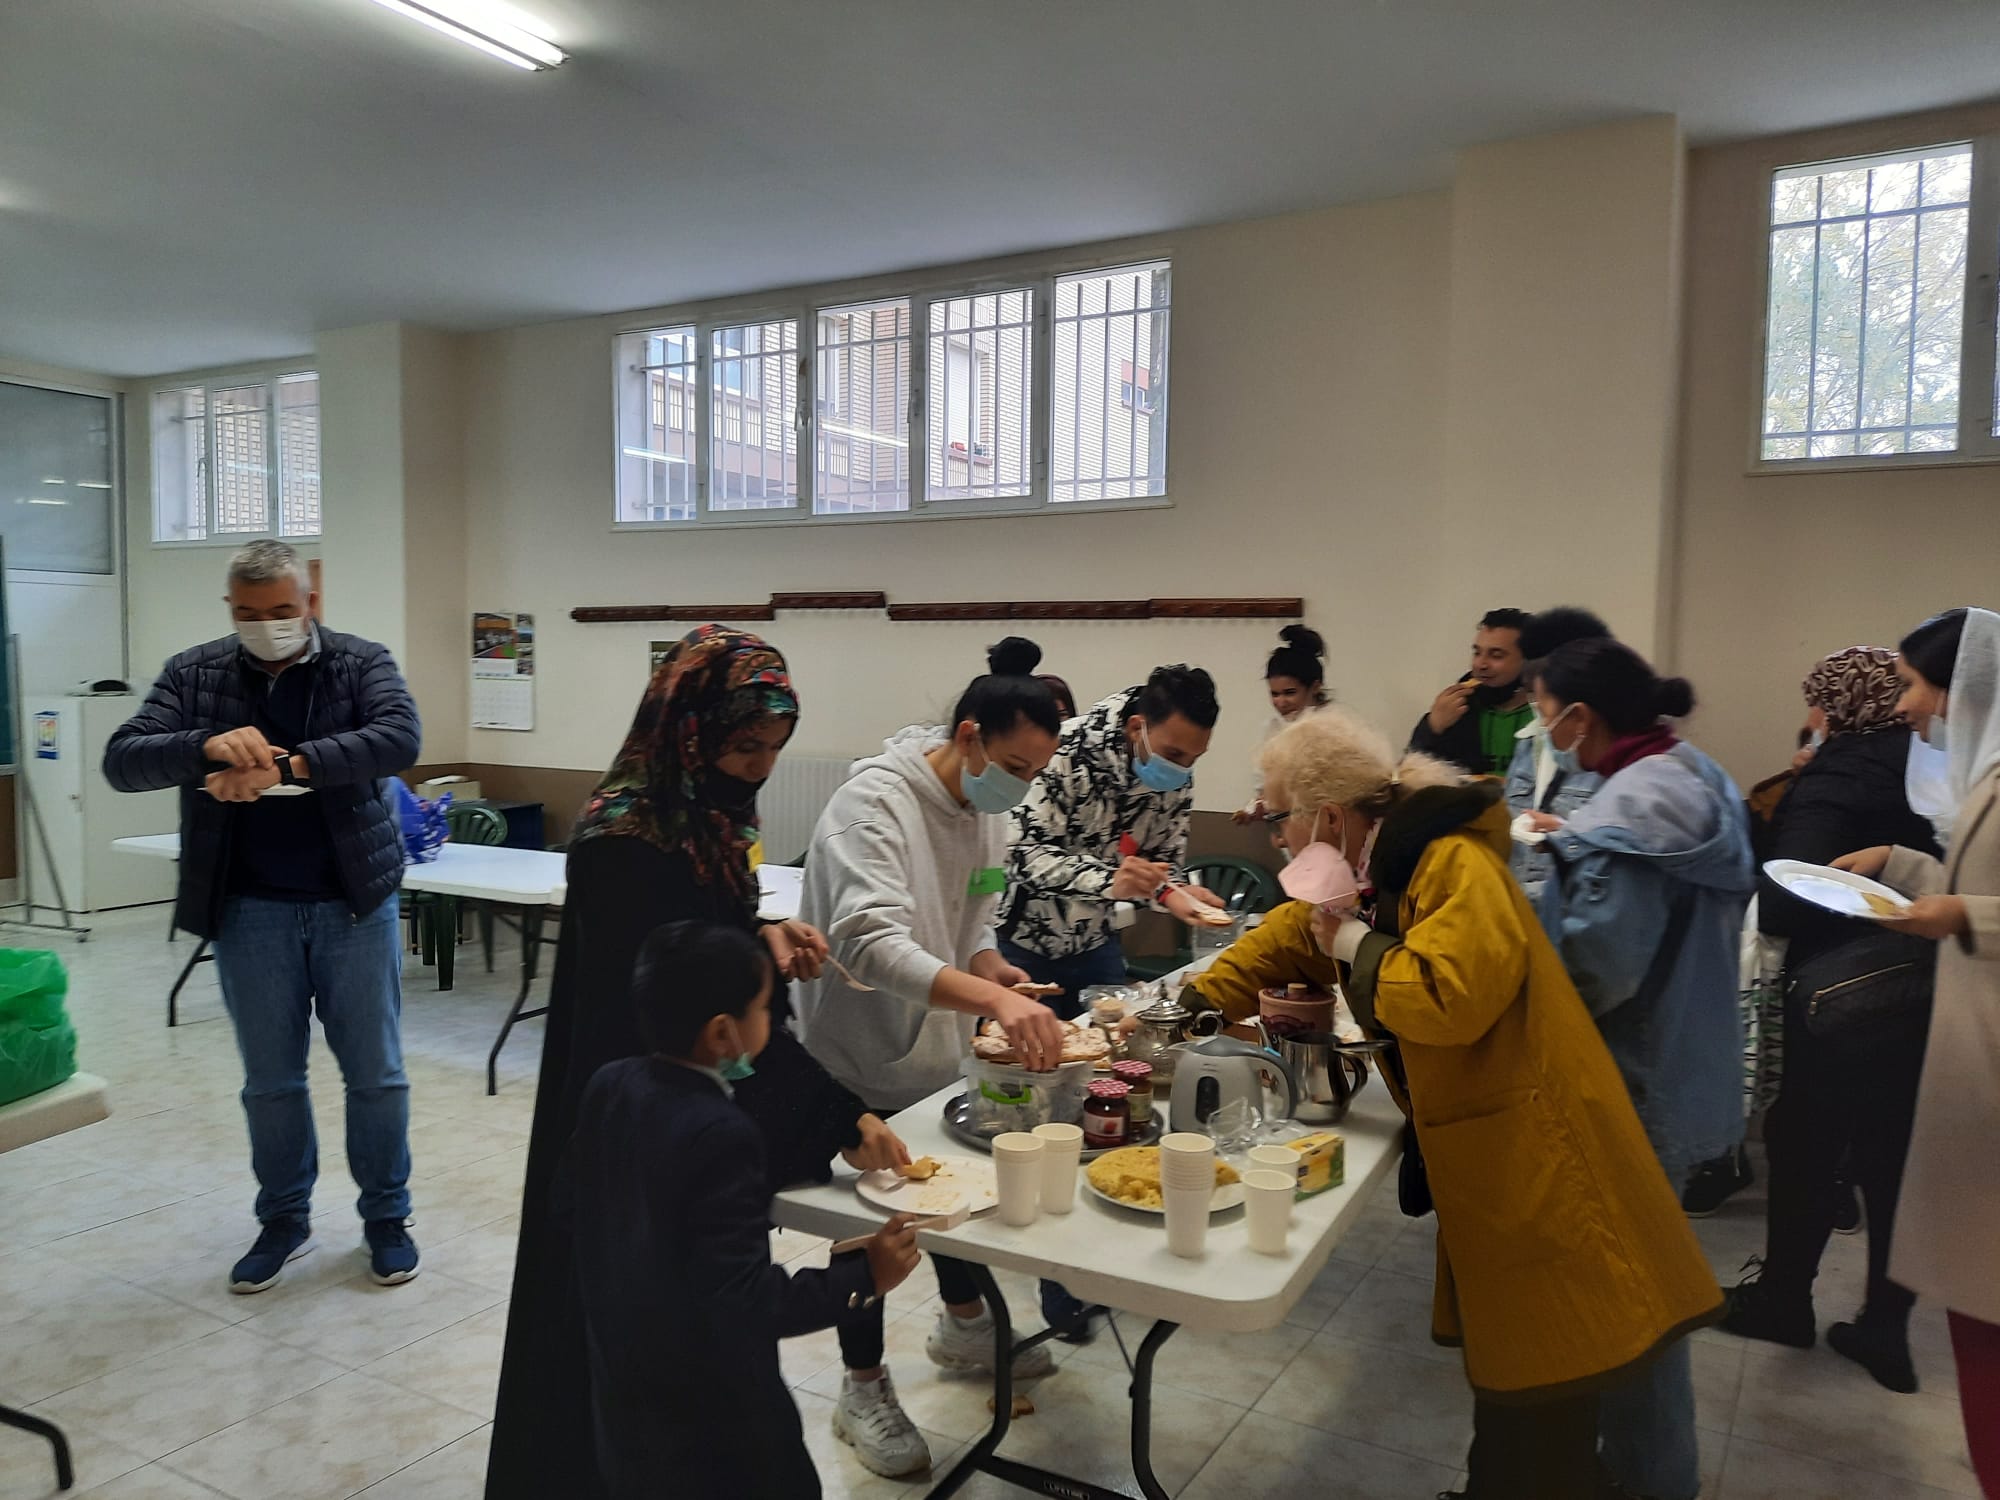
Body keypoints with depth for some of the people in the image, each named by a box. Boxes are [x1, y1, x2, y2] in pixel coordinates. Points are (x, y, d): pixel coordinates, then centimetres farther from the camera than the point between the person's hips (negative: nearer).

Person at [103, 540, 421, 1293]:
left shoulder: (363, 662, -3)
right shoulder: (194, 673, 2)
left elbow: (400, 738, -21)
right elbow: (121, 760, -7)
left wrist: (287, 765, -31)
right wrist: (206, 746, -27)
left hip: (355, 903, -1)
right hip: (250, 910, 2)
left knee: (375, 1073, 7)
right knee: (270, 1079, 13)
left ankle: (386, 1217, 24)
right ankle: (283, 1219, 31)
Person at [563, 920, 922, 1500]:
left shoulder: (608, 1085, -8)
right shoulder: (721, 1137, -31)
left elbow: (570, 1200, 7)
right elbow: (745, 1301, -30)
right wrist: (864, 1278, -23)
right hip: (709, 1407, -8)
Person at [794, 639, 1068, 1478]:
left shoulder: (987, 808, -2)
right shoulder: (874, 803, -28)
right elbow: (871, 944, -40)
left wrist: (992, 966, -13)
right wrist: (993, 998, -51)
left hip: (942, 1053, 7)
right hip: (863, 1061, -7)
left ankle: (962, 1325, 49)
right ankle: (863, 1391, 32)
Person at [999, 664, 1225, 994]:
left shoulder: (1177, 780, -5)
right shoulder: (1070, 750, -24)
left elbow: (1163, 859, 6)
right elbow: (1026, 854, -27)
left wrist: (1172, 893, -16)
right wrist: (1109, 880, -40)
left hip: (1095, 942, 5)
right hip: (1020, 938, -5)